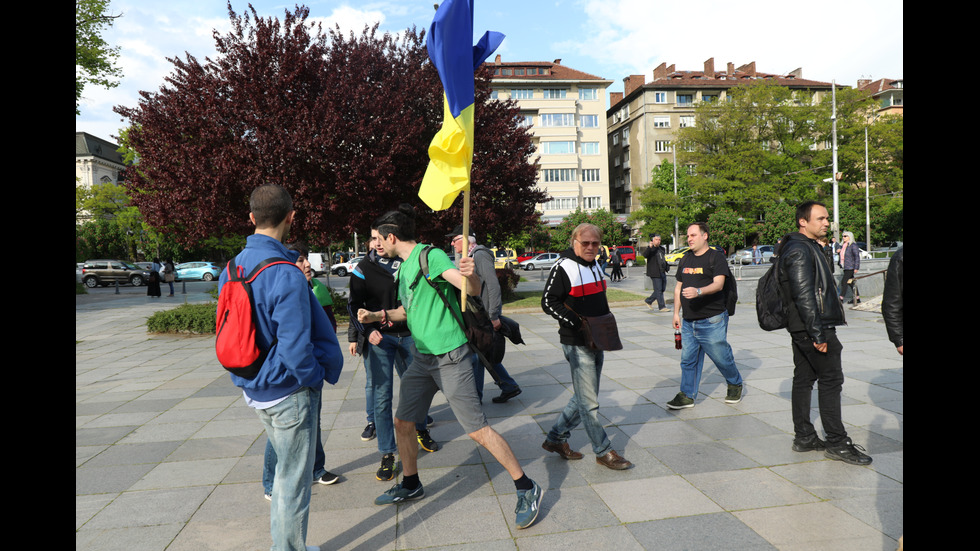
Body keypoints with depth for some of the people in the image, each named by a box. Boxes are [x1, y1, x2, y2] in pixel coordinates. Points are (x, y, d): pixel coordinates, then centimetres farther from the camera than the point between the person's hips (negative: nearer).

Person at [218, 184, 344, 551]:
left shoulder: (231, 269, 2)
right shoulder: (286, 275, -24)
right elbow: (295, 349, -27)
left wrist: (248, 376, 17)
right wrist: (317, 378, -10)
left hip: (253, 390, 9)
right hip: (288, 392, -9)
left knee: (286, 468, 25)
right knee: (293, 480, 7)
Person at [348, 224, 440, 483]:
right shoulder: (363, 268, -1)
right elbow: (354, 304, -2)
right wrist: (368, 331, -15)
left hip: (408, 335, 3)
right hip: (378, 338, -2)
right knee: (381, 395, -3)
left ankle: (421, 430, 40)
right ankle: (387, 454, 7)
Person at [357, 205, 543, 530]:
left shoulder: (431, 256, -15)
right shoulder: (404, 266, 13)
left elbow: (474, 290, -26)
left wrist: (470, 275, -47)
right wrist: (378, 316, 16)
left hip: (449, 357, -9)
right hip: (422, 357, 9)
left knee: (477, 429, -7)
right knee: (402, 422, 13)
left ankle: (527, 490, 7)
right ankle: (410, 485, 35)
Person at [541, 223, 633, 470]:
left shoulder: (595, 266, 15)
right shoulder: (563, 268, -11)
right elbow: (548, 302, -17)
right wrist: (577, 322, -23)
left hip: (596, 342, 9)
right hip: (577, 345, -9)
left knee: (584, 397, 15)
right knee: (589, 402, -1)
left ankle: (556, 438, 28)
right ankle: (604, 452, 12)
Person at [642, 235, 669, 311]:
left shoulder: (661, 249, 18)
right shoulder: (650, 249, -8)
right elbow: (644, 255, -29)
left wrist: (667, 267, 22)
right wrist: (649, 247, -42)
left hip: (662, 273, 9)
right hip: (655, 273, -8)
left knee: (662, 289, 12)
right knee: (658, 290, -5)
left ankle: (648, 300, 25)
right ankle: (661, 307, 2)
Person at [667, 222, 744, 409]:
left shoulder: (716, 257, -5)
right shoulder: (685, 259, 14)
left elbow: (718, 284, -18)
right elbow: (678, 287, 18)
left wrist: (698, 291, -35)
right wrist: (676, 313, 14)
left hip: (712, 320, -6)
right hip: (688, 321, 6)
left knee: (721, 357, 6)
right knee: (688, 359, 5)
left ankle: (735, 384, 31)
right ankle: (687, 395, 13)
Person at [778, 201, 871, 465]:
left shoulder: (807, 246, 18)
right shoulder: (799, 250, -16)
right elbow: (803, 295, -23)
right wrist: (818, 334, -24)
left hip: (802, 328, 10)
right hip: (813, 327, -10)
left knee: (803, 379, 11)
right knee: (831, 379, -4)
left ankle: (804, 437, 19)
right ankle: (837, 442, 4)